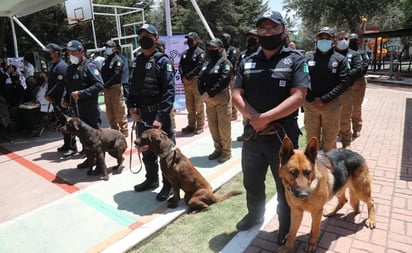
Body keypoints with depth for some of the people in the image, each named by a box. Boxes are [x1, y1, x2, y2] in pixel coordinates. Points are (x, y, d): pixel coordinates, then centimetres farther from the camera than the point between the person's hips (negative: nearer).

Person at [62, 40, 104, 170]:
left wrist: (81, 94, -23)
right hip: (76, 108, 8)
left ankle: (100, 163, 5)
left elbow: (99, 85, -20)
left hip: (90, 108, -8)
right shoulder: (70, 68, 14)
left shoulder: (89, 66, -11)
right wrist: (65, 98, 9)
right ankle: (91, 158, 30)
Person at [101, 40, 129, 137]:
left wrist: (106, 84, -20)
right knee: (109, 111, 13)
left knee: (119, 111, -5)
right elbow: (103, 74, 14)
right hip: (106, 89, 8)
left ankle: (124, 132, 3)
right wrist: (103, 85, -2)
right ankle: (114, 130, 25)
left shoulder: (117, 60, -7)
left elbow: (116, 75, -18)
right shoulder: (105, 60, 18)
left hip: (115, 88, -8)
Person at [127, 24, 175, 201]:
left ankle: (168, 185, 20)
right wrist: (131, 107, -2)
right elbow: (132, 87, 15)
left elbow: (169, 91, -17)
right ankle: (151, 179, 38)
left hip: (158, 114, -7)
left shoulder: (163, 61, -8)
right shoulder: (137, 61, 12)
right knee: (146, 150, 19)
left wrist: (160, 117, -23)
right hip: (141, 115, 7)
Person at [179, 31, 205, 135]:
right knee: (189, 105, 11)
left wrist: (188, 76, -15)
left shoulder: (200, 52, -3)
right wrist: (183, 77, -5)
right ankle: (191, 125, 20)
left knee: (198, 105, -1)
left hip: (196, 81, -6)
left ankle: (200, 126, 7)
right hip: (186, 82, 6)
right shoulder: (184, 53, 17)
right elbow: (180, 66, 12)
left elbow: (199, 67, -14)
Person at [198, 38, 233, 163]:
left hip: (222, 98, -7)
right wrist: (203, 94, -8)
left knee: (223, 126, -1)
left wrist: (209, 93, -20)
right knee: (213, 126, 12)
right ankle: (218, 148, 27)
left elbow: (223, 82, -19)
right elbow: (200, 79, 9)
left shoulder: (225, 63, -7)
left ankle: (226, 151, 12)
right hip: (208, 99, 7)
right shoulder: (206, 63, 15)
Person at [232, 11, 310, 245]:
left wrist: (265, 118, -21)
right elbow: (237, 94, 2)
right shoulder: (248, 62, 7)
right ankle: (254, 214, 47)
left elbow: (298, 97, -16)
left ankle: (287, 227, 37)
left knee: (286, 186, 14)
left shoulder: (295, 59, -6)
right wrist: (253, 116, -15)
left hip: (283, 135, -4)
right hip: (252, 133, 4)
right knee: (252, 182, 22)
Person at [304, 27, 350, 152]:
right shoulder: (308, 58, 5)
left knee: (330, 139, 10)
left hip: (331, 105, -1)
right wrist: (312, 99, -12)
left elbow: (343, 83, -4)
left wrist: (324, 99, -13)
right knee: (312, 138, 12)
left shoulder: (340, 59, 3)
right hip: (310, 104, 1)